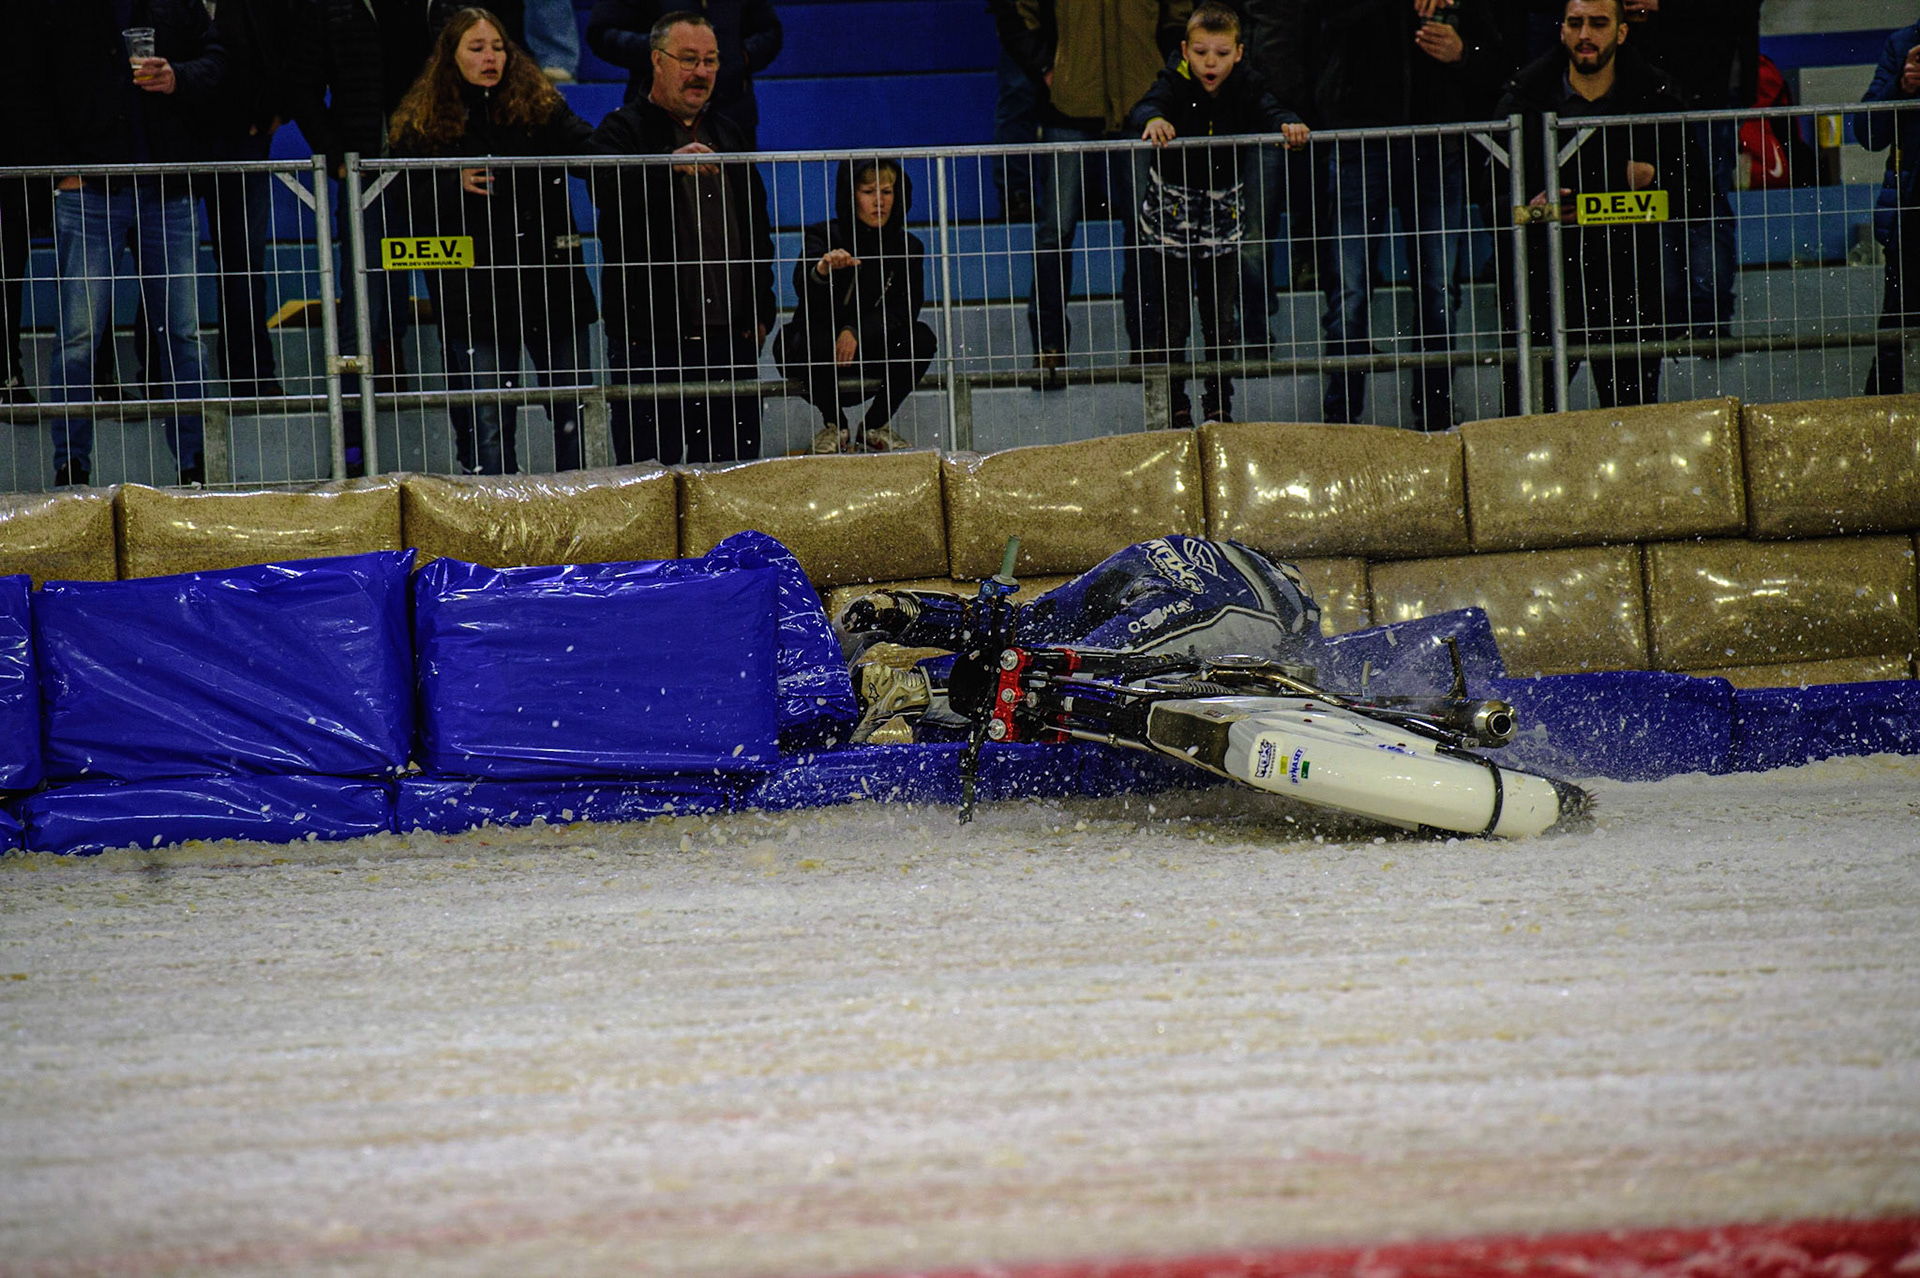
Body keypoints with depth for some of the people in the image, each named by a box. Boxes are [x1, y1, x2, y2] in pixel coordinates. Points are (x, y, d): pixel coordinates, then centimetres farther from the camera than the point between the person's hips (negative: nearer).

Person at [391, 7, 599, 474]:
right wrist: (455, 186, -20)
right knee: (488, 424, 0)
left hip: (551, 277, 2)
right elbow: (409, 211, -1)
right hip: (476, 297, -2)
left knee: (574, 414, 7)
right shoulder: (423, 125, 2)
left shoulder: (540, 106, 7)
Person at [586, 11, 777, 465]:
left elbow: (758, 230, 25)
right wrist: (670, 167, -37)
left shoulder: (727, 135, 19)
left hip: (730, 340, 5)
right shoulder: (622, 130, 1)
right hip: (650, 342, -5)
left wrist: (760, 310, 15)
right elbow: (609, 193, -21)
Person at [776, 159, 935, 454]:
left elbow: (906, 308, -11)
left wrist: (857, 331, -27)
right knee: (816, 338, -36)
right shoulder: (824, 237, -9)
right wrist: (821, 270, -55)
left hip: (872, 356, 3)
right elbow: (803, 285, -30)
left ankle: (874, 427, -5)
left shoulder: (908, 247, 2)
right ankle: (834, 426, -8)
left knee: (921, 338, -24)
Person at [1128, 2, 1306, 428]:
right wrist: (1153, 120, -55)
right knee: (1167, 317, 0)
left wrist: (1289, 124, -42)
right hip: (1169, 215, -3)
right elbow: (1147, 106, -31)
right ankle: (1171, 405, 13)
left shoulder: (1242, 89, -5)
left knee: (1222, 316, 11)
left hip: (1223, 214, 3)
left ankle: (1218, 403, 26)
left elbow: (1267, 111, -18)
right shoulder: (1175, 83, -13)